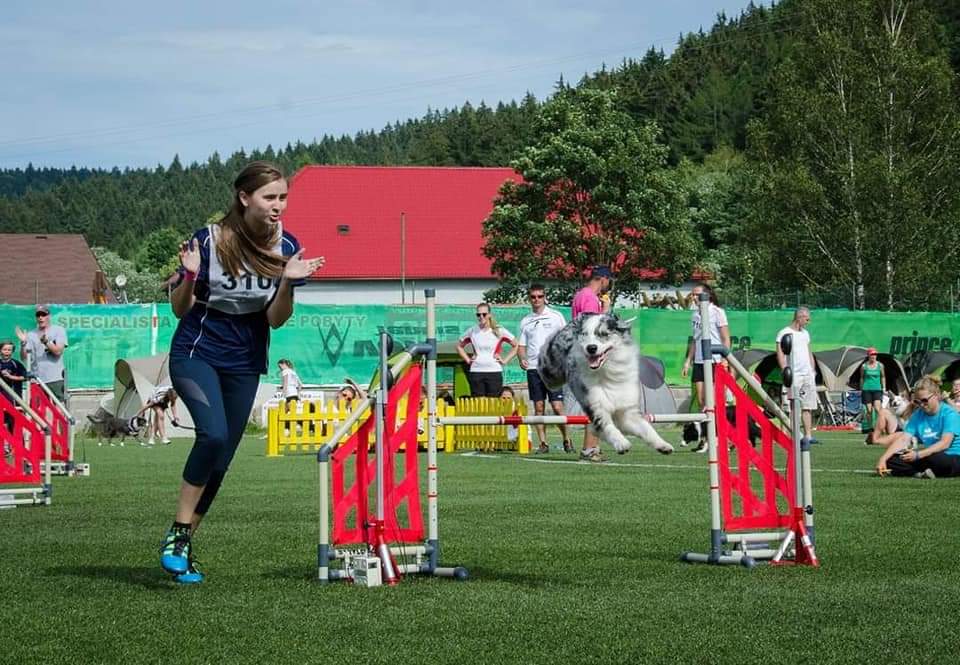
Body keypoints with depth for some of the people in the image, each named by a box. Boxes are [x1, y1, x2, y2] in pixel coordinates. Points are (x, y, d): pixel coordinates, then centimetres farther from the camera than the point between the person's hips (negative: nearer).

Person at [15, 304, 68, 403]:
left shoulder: (58, 330, 4)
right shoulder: (31, 335, 10)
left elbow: (58, 351, -9)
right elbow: (24, 358, 5)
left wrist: (46, 341, -23)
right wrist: (23, 343, -11)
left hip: (56, 379, -3)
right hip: (37, 379, 3)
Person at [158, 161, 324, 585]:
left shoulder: (287, 247, -5)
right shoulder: (209, 241, -15)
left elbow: (276, 320, -5)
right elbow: (180, 310, -8)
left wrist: (288, 281, -22)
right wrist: (190, 277, -27)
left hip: (245, 363, 4)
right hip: (196, 354, -4)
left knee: (221, 461, 4)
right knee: (214, 434, -27)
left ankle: (184, 547, 16)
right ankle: (177, 534, -16)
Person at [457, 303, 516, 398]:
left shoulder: (499, 331, 0)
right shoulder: (472, 332, 6)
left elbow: (515, 346, 7)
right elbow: (459, 346, 21)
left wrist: (505, 360, 0)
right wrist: (467, 359, 9)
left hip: (494, 372, -1)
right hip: (476, 372, 2)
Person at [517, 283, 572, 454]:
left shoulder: (556, 316, 4)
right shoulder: (525, 321, 12)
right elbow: (521, 345, 15)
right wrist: (521, 359, -4)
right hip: (533, 368, 3)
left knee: (557, 407, -8)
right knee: (539, 407, 2)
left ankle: (566, 439, 9)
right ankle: (543, 443, 6)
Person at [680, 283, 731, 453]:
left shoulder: (717, 312, -5)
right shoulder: (695, 314, 15)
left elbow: (726, 338, -7)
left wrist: (724, 361, -14)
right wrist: (688, 361, 18)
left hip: (714, 362, -7)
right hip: (699, 362, 7)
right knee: (701, 403, 3)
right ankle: (705, 439, 7)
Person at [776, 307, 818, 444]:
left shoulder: (805, 333, 19)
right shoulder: (784, 333, -4)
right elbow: (780, 355, -10)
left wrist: (813, 370, 16)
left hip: (808, 375, 8)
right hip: (794, 375, -7)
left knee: (808, 406, 6)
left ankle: (808, 435, 9)